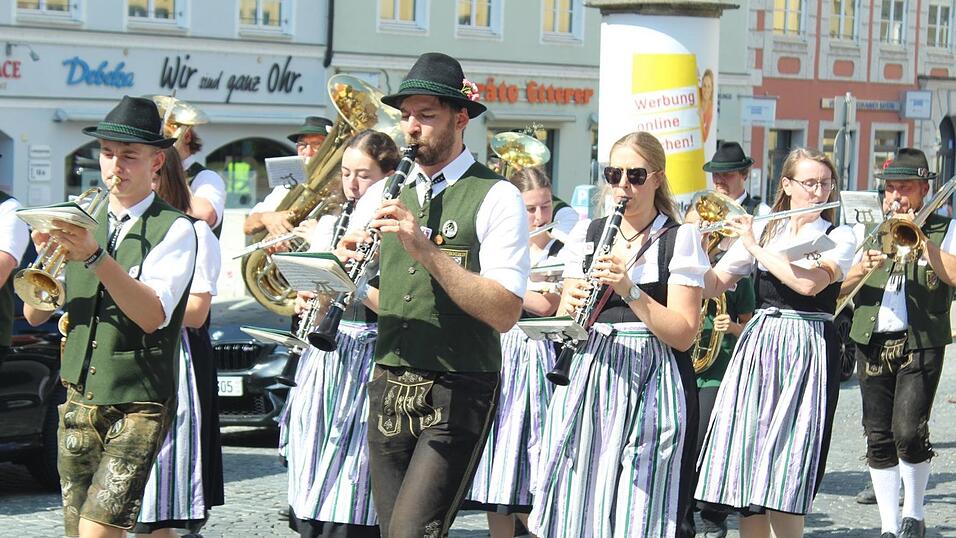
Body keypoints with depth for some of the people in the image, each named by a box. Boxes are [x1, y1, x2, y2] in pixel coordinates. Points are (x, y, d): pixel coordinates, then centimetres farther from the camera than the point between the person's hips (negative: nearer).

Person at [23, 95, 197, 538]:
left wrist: (95, 256, -29)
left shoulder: (174, 229, -5)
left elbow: (152, 316, -20)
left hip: (138, 405, -6)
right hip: (79, 399, 6)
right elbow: (35, 315, 6)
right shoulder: (82, 221, 11)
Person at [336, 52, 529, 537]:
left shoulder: (495, 197, -6)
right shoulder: (389, 195, 12)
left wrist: (425, 249, -22)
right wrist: (353, 269, -4)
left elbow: (504, 313, -17)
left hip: (457, 397, -6)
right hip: (388, 389, 6)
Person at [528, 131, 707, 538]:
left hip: (651, 385, -4)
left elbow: (683, 334, -7)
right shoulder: (587, 234, 12)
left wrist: (629, 290, -19)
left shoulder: (679, 240, 0)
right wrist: (571, 307, -11)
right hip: (588, 379, 4)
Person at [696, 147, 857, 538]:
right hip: (758, 348, 3)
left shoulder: (839, 238, 2)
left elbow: (810, 283, -17)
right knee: (746, 467, -1)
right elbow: (713, 285, 6)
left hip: (808, 355, -3)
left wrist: (755, 246, -13)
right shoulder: (761, 231, 11)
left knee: (784, 480, -10)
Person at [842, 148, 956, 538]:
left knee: (908, 432, -16)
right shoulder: (867, 230, 15)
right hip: (872, 343, 4)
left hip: (921, 343, -3)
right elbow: (837, 286, 7)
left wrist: (920, 236, -16)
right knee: (878, 438, 2)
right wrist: (862, 268, -12)